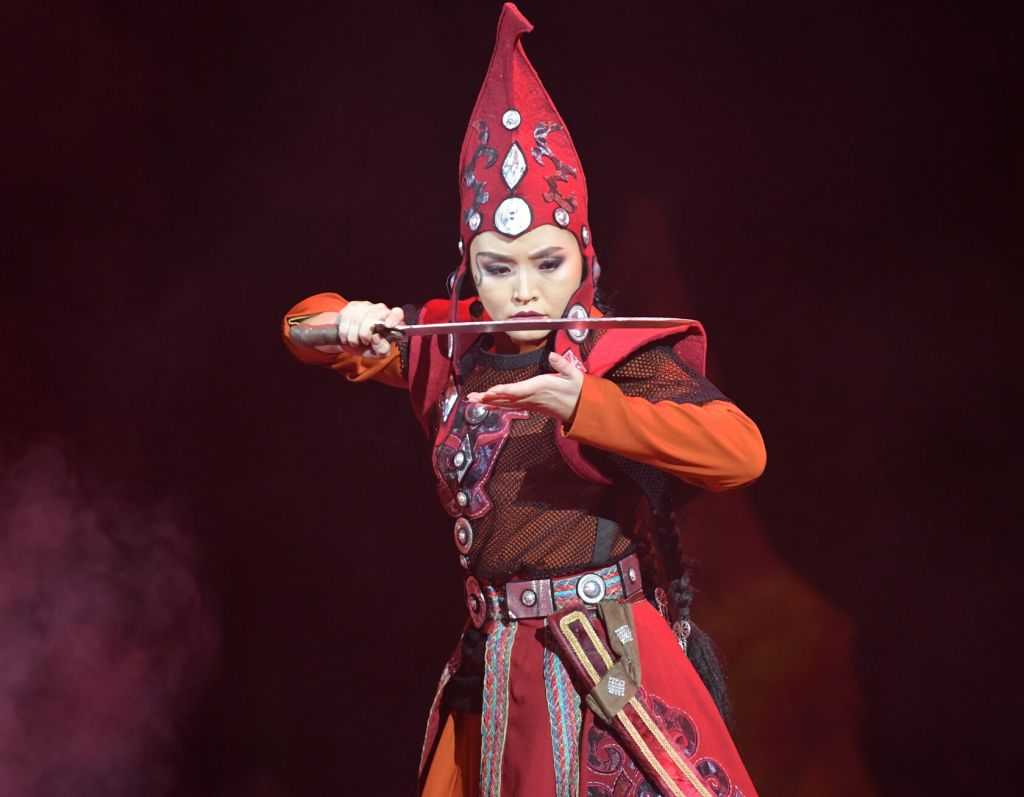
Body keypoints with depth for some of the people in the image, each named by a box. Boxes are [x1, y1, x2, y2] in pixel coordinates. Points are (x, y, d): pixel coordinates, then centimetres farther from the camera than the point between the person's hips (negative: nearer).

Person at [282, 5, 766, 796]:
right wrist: (346, 323, -8)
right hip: (496, 669, 5)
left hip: (613, 663, -5)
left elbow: (742, 449, -24)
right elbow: (305, 325, 18)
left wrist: (583, 404, -32)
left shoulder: (622, 356, -9)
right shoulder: (451, 349, 7)